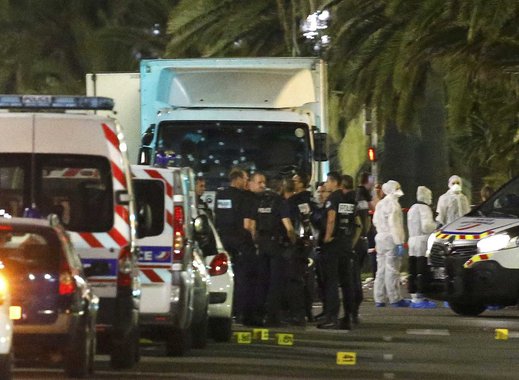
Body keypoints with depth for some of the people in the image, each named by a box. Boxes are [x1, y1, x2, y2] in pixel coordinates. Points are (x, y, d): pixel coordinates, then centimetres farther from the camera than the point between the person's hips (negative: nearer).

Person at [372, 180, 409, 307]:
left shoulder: (380, 204, 13)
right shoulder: (393, 204, -13)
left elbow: (375, 221, 20)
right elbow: (394, 224, -18)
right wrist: (399, 243, -19)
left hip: (380, 238, 9)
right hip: (391, 239, -9)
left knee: (381, 270, 10)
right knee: (392, 270, -6)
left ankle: (379, 299, 10)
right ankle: (395, 299, -5)